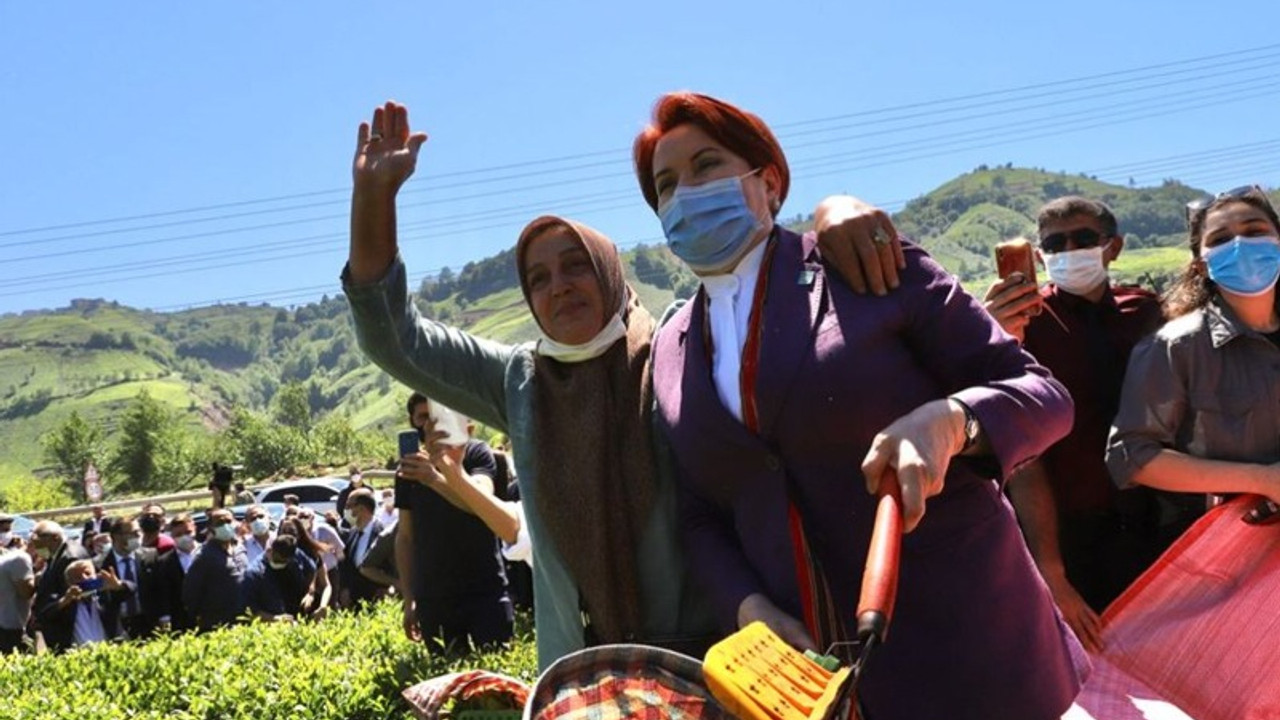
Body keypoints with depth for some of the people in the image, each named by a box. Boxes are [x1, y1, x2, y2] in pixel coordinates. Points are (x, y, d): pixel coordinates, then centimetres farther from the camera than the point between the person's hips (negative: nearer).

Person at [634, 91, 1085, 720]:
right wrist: (749, 608, -9)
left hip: (964, 641, -3)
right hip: (806, 662, 4)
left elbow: (1043, 394, -5)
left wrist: (948, 420, -26)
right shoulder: (671, 352, 7)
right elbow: (701, 518, 11)